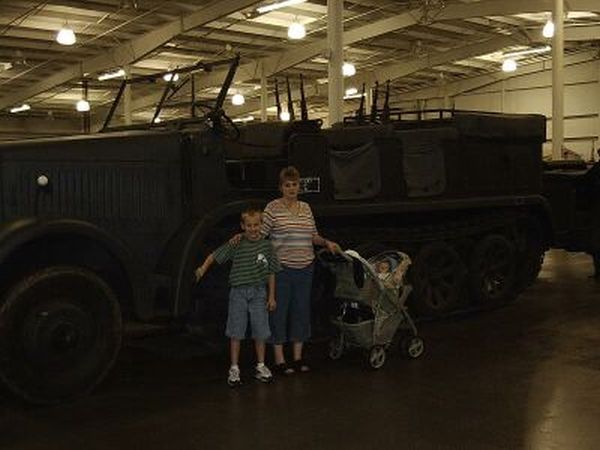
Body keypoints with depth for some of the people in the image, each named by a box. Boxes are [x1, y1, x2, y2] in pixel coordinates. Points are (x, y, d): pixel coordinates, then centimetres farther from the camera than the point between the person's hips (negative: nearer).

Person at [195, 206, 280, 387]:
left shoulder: (266, 245, 0)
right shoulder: (236, 244, -4)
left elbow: (271, 273, 5)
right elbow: (215, 255, -1)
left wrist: (272, 296, 5)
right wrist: (203, 268, -15)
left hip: (259, 292, 1)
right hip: (238, 292, -1)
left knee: (260, 332, 7)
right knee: (236, 332, 4)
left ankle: (261, 367, 23)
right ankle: (234, 369, 13)